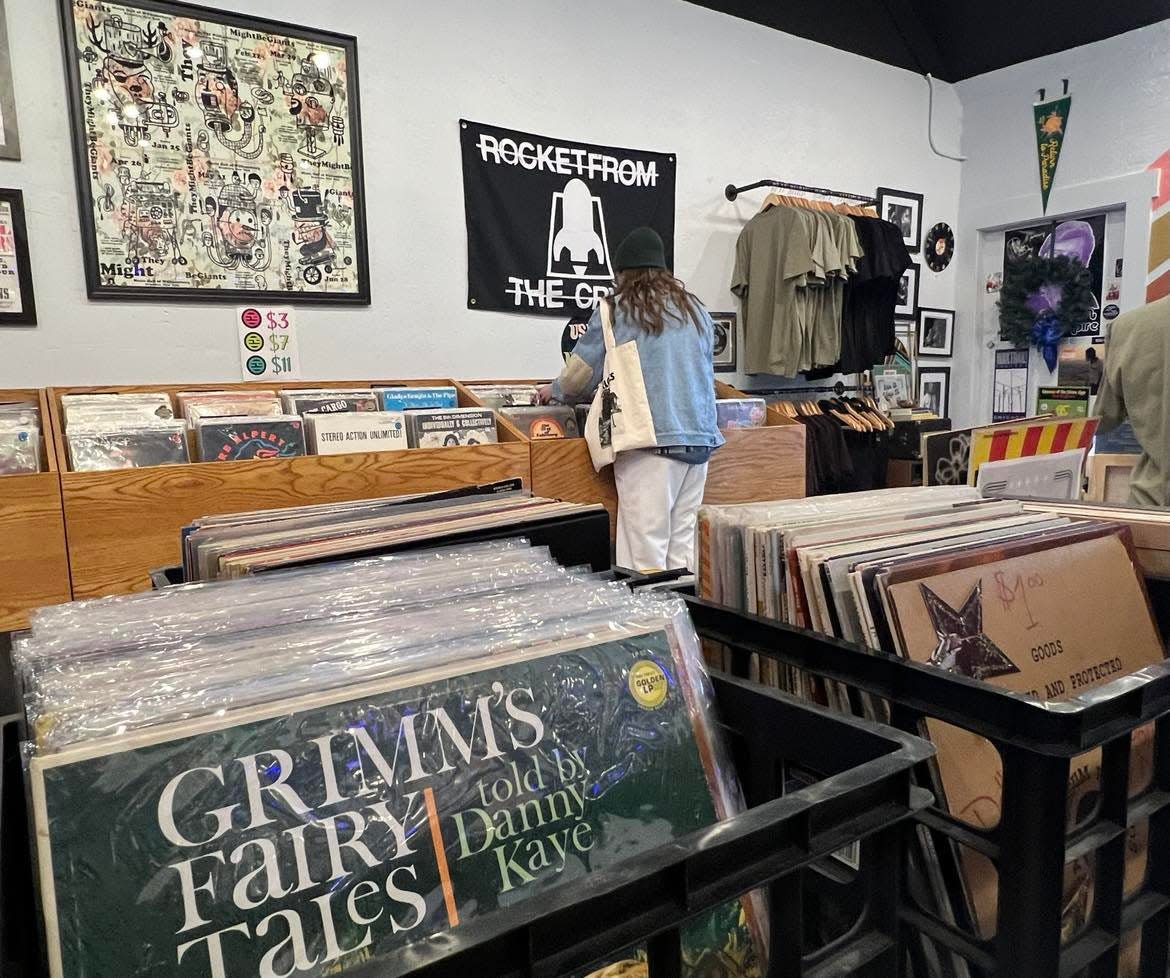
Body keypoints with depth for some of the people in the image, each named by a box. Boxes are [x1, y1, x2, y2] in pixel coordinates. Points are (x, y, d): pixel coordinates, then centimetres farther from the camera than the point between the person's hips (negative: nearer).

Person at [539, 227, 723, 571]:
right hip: (700, 438, 6)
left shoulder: (616, 311, 1)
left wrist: (555, 391, 27)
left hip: (650, 438, -5)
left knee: (645, 553, -4)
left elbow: (580, 376, 5)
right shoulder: (696, 311, 17)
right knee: (683, 544, 9)